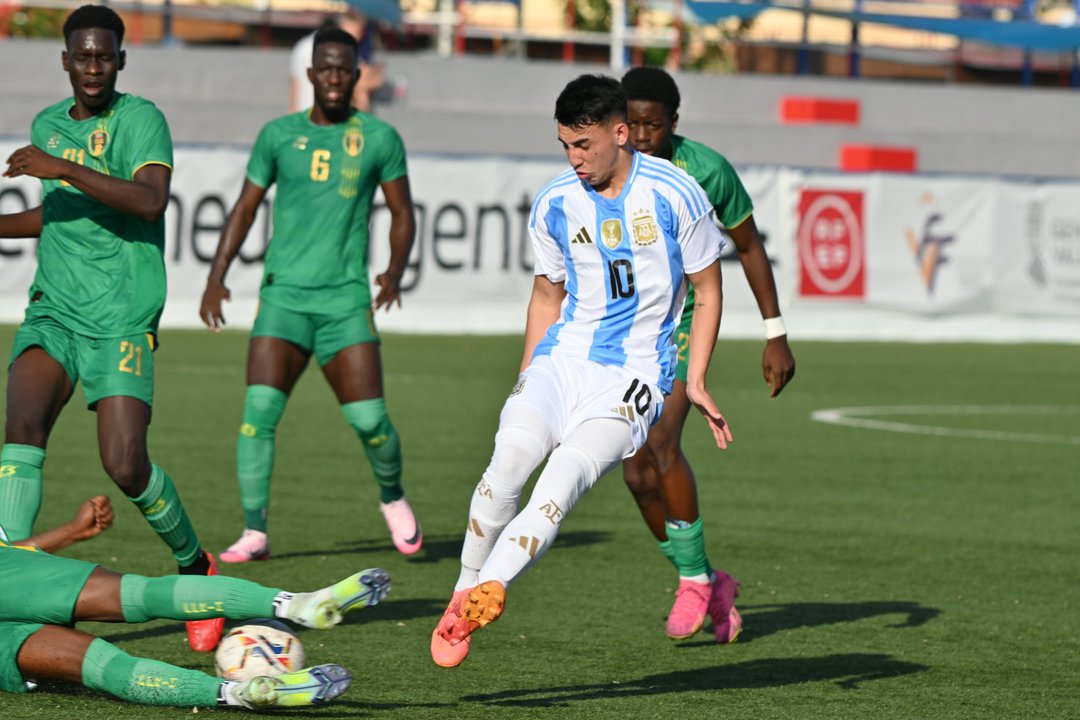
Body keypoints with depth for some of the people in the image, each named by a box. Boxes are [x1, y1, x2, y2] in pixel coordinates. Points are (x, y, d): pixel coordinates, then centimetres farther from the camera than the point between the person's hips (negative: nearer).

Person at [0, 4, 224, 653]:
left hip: (122, 321, -5)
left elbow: (151, 201, -23)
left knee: (126, 466, -11)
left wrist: (64, 168, -26)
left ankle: (197, 567, 16)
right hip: (53, 310, 5)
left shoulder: (140, 119, -6)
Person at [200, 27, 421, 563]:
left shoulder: (379, 138, 5)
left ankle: (393, 498, 24)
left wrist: (396, 271, -6)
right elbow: (246, 208, 14)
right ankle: (254, 534, -9)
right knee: (259, 410, -14)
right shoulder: (279, 135, 8)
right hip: (283, 295, 1)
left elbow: (402, 214, 12)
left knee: (368, 419, -6)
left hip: (346, 299, -1)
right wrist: (216, 277, 3)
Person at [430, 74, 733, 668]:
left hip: (632, 375, -3)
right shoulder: (554, 205, 5)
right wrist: (527, 382, 16)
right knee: (510, 457, -23)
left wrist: (696, 383, -2)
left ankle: (487, 590, -39)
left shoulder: (675, 196, -6)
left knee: (567, 474, -27)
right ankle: (462, 599, -13)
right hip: (562, 358, 3)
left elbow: (707, 292, 4)